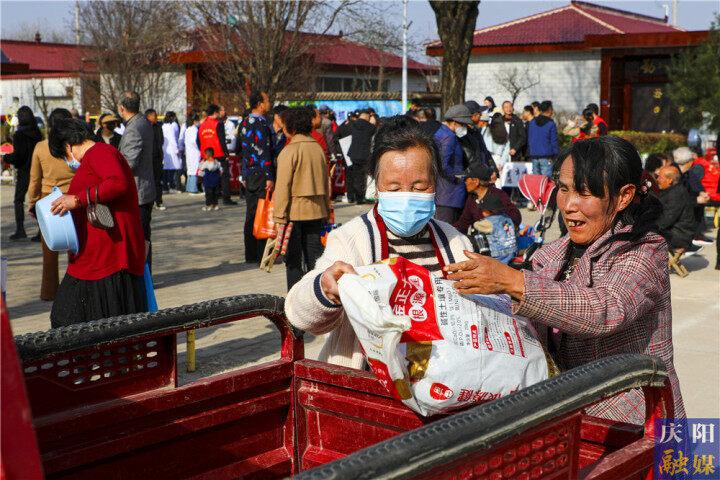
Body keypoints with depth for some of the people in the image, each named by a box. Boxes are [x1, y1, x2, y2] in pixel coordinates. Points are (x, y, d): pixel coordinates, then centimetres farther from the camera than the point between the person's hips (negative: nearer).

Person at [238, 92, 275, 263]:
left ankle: (250, 255, 17)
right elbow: (265, 152, -21)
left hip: (249, 176, 9)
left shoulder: (244, 123, 12)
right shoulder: (261, 123, -15)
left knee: (250, 215, 12)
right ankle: (262, 254, -1)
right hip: (262, 176, -9)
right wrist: (270, 178, -22)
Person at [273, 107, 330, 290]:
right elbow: (325, 183, 12)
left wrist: (279, 216, -12)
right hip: (316, 210, 5)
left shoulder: (289, 151, -12)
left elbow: (283, 187, -14)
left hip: (294, 211, -5)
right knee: (314, 254, 11)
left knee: (293, 257, 4)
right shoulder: (318, 148, 7)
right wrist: (327, 210, 19)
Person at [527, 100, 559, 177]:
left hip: (534, 156, 5)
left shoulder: (531, 123, 10)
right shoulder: (551, 124, -7)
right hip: (546, 157, -5)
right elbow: (554, 142, -6)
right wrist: (556, 156, 2)